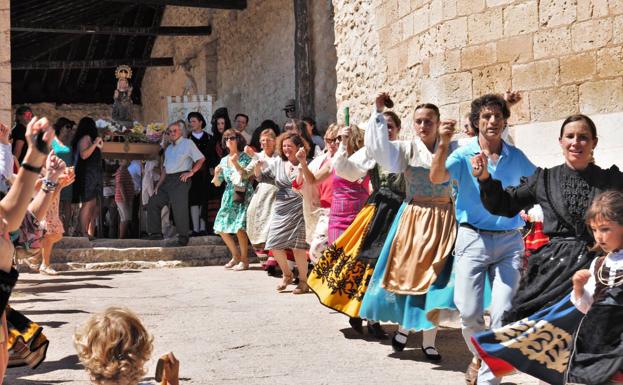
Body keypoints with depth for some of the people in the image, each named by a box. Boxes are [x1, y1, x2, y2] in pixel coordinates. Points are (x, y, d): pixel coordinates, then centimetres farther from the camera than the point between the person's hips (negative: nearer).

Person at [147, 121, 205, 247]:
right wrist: (159, 183, 12)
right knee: (153, 203, 6)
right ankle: (156, 233, 10)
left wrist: (191, 172, -13)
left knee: (179, 208, -11)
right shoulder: (168, 148, 22)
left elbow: (201, 159, -6)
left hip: (181, 179, -8)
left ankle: (183, 238, -2)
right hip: (168, 180, 8)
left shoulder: (188, 143, -1)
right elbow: (165, 167, 21)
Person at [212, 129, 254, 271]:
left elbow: (247, 176, -14)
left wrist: (236, 164, -22)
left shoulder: (245, 157, -2)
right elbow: (217, 183, 13)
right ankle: (236, 256, 20)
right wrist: (216, 173, -8)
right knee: (221, 228, 1)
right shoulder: (224, 160, 12)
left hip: (243, 196, -6)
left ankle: (244, 260, -3)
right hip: (229, 196, 6)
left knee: (239, 227, -17)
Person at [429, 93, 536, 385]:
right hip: (473, 239, -2)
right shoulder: (463, 154, -2)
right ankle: (479, 356, 29)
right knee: (469, 312, -2)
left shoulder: (516, 157, 7)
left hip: (509, 241, 2)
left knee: (503, 313, -5)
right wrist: (443, 144, -32)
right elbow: (436, 177, -20)